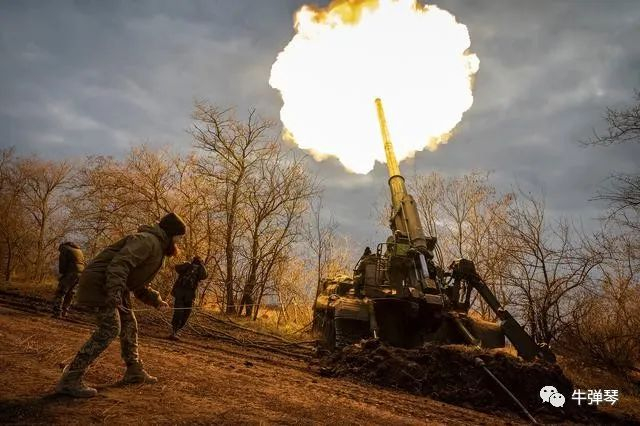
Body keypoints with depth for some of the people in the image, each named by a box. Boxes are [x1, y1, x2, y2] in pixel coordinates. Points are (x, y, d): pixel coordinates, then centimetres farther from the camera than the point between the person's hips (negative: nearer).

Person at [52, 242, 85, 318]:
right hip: (80, 273, 7)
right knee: (69, 294, 14)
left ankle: (57, 313, -10)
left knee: (60, 293, -3)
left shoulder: (65, 249, 5)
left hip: (70, 273, -7)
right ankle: (64, 313, 17)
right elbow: (83, 263, 22)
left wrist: (62, 273, 6)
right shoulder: (79, 250, 27)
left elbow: (62, 263, -5)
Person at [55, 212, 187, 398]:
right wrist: (115, 291, -41)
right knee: (110, 329, -17)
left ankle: (134, 371, 27)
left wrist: (156, 300, 16)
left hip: (115, 287, 11)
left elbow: (139, 285, 24)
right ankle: (70, 379, -12)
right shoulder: (148, 240, -17)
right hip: (100, 282, -11)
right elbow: (120, 263, -32)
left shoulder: (156, 247, 17)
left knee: (129, 325, 15)